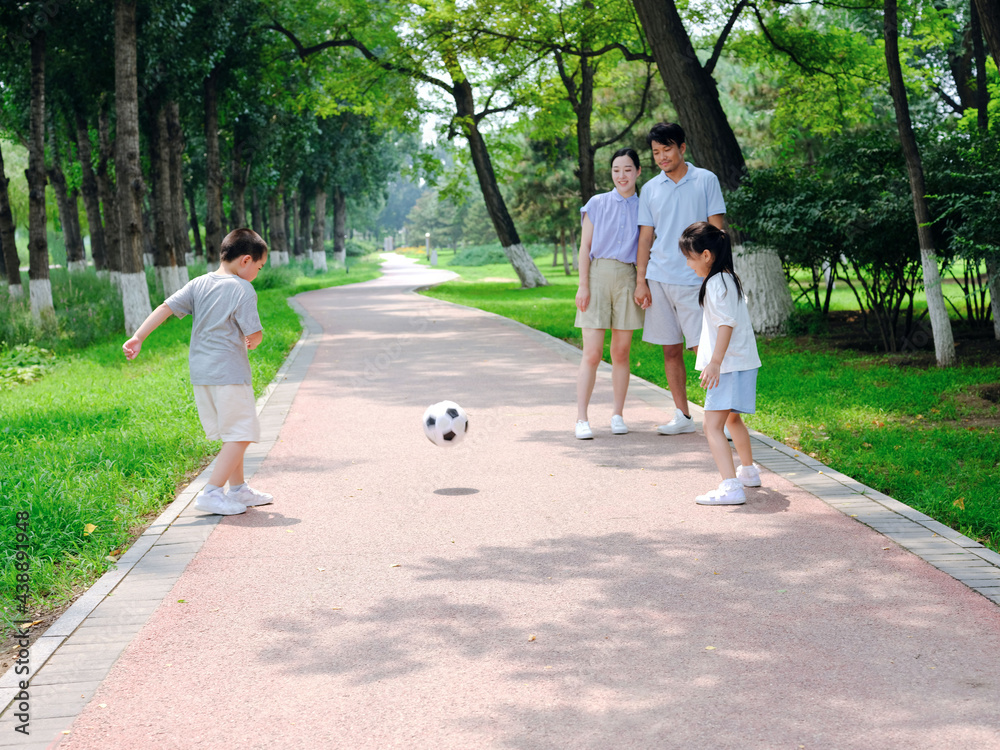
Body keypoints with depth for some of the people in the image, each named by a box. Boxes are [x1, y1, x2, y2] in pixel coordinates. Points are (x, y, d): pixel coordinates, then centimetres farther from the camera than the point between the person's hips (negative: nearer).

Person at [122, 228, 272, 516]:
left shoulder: (198, 284, 8)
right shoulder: (243, 289, -11)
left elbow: (165, 308, 2)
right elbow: (254, 333, -13)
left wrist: (138, 338, 2)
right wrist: (252, 344, 11)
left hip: (201, 373, 8)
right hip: (229, 371, -8)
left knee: (231, 435, 20)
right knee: (241, 436, -2)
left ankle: (238, 489, 27)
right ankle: (211, 493, -9)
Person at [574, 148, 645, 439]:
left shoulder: (643, 208, 9)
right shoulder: (597, 204, 4)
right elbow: (585, 246, 3)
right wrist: (583, 285, -5)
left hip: (628, 279, 2)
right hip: (597, 275, -2)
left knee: (621, 352, 6)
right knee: (592, 354, -6)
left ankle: (617, 415, 15)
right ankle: (581, 419, -3)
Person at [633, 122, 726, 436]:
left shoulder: (705, 180, 1)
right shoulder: (651, 189, 11)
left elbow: (716, 228, 0)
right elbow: (646, 236, 12)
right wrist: (640, 281, 5)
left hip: (694, 279, -4)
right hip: (659, 279, 4)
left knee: (704, 348, -8)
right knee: (671, 350, 7)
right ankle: (683, 416, 16)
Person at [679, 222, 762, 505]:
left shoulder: (716, 283, -16)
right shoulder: (730, 278, 15)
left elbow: (727, 324, -25)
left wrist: (715, 362, -29)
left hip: (730, 365, -11)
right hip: (742, 361, 11)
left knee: (713, 426, -17)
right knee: (732, 419, 29)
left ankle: (731, 487, -29)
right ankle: (748, 472, 48)